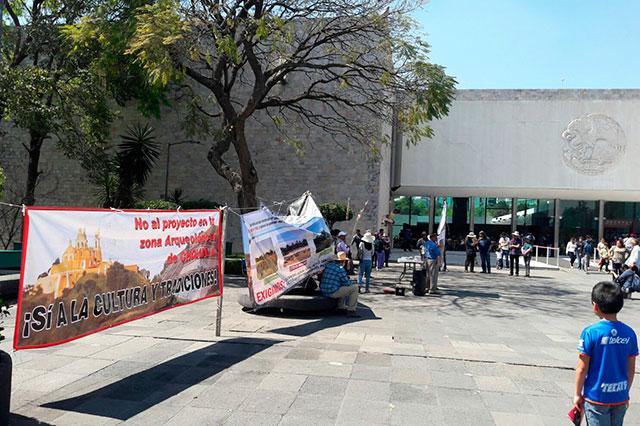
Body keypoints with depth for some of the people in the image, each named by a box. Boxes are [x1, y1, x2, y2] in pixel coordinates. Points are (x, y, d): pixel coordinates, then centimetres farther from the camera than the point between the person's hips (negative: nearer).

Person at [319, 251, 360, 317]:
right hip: (332, 293, -9)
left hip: (324, 292, 9)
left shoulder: (328, 265, 11)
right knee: (354, 287, -2)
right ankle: (351, 310, 1)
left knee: (344, 287, 33)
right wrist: (352, 283, 17)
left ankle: (341, 306, 30)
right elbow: (347, 283, -6)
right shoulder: (340, 269, -13)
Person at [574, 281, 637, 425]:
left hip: (596, 398, -4)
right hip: (620, 397, 4)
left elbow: (582, 368, -12)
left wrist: (577, 394, -1)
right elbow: (631, 369, 4)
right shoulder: (629, 333, -5)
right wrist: (626, 393, 18)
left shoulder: (590, 333, -17)